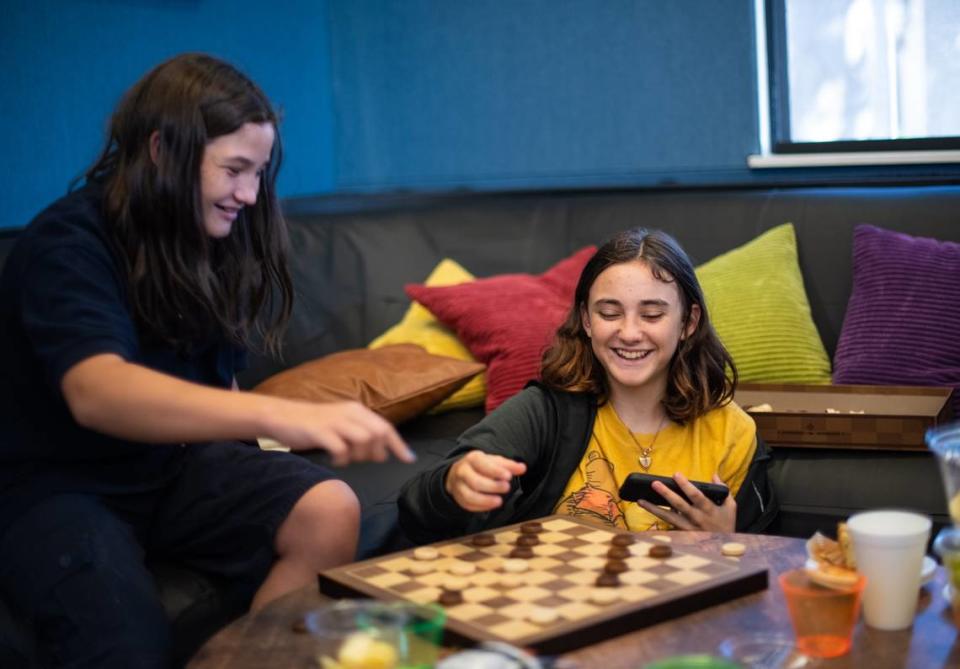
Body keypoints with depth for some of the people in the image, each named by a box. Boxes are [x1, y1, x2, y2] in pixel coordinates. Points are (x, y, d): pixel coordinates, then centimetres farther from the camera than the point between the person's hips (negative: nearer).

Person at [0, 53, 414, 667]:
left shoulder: (213, 238, 3)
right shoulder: (67, 244, -20)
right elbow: (96, 392, -40)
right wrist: (280, 414, -53)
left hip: (170, 461, 6)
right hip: (51, 483, -6)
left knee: (331, 513, -20)